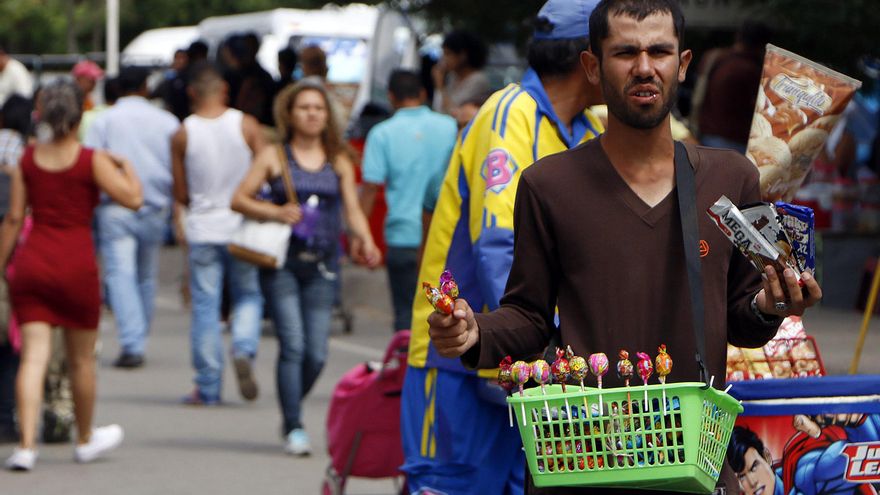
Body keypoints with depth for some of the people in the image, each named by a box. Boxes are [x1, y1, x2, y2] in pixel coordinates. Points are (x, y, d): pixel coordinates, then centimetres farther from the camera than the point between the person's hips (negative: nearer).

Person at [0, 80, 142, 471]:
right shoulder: (92, 160, -6)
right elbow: (133, 198, -11)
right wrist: (127, 166, 7)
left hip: (32, 261, 2)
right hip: (76, 263, -2)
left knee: (33, 355, -2)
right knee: (81, 359, 13)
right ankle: (85, 440, 29)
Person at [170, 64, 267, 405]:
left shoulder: (182, 135, -5)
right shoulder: (246, 125, -5)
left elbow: (181, 194, 1)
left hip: (202, 229, 0)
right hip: (242, 228, 0)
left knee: (205, 308, 4)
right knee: (248, 296, 15)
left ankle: (208, 388, 5)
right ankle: (244, 350, -11)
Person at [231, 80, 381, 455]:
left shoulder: (339, 162, 11)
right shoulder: (274, 157, 5)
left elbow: (353, 209, 7)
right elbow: (239, 199, 4)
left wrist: (366, 242, -12)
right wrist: (275, 212, -12)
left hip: (322, 264, 3)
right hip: (282, 260, -2)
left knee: (317, 353, -1)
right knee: (293, 344, -12)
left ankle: (291, 411, 24)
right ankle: (294, 428, -4)